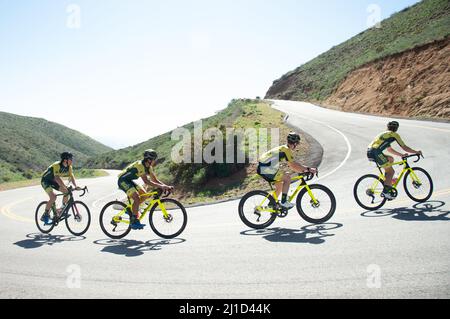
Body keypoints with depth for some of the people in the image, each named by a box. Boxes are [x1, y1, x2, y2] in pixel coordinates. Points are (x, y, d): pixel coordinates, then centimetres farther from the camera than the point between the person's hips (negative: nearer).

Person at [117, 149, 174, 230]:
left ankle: (130, 209, 17)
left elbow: (155, 180, 1)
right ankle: (134, 222, -15)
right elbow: (146, 181, -36)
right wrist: (160, 186, -40)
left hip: (129, 181, 9)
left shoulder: (148, 167, 1)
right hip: (123, 181, -9)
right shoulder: (140, 165, -27)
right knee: (137, 198, -22)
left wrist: (166, 186, -13)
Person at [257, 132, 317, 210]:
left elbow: (292, 166, 23)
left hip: (262, 168, 10)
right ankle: (284, 202, -6)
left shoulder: (282, 148, 20)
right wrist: (308, 169, -12)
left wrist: (304, 170, 18)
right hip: (267, 169, -10)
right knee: (287, 177, -9)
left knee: (280, 185, 19)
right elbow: (293, 165, -16)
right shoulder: (287, 149, -9)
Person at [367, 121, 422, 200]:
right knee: (391, 171, 3)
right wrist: (416, 152, 21)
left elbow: (389, 149, 39)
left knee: (390, 159, 26)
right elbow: (404, 147, 9)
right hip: (376, 153, -8)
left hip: (370, 152, 8)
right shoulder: (394, 134, 9)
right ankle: (385, 191, -7)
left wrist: (401, 155, 40)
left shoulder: (385, 134, 32)